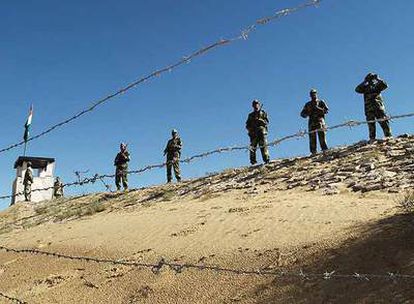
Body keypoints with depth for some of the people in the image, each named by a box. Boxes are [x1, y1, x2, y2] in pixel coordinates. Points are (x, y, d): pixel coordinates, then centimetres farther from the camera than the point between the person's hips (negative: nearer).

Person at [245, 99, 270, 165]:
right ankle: (253, 161, -3)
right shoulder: (251, 115, 21)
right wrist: (250, 128, -3)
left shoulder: (263, 113, 14)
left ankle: (266, 159, -15)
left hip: (261, 132, -3)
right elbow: (247, 125, 18)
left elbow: (267, 122, 2)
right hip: (253, 133, 3)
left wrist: (260, 120, -14)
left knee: (263, 146, -12)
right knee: (253, 147, -3)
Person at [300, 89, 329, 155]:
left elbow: (326, 110, 3)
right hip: (312, 122, 2)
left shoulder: (321, 102, 13)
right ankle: (313, 152, -7)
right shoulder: (308, 104, 19)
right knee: (312, 138, -6)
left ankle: (325, 149, -13)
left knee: (322, 136, -13)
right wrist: (307, 113, -5)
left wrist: (318, 108, -12)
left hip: (320, 121, -2)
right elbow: (302, 114, 16)